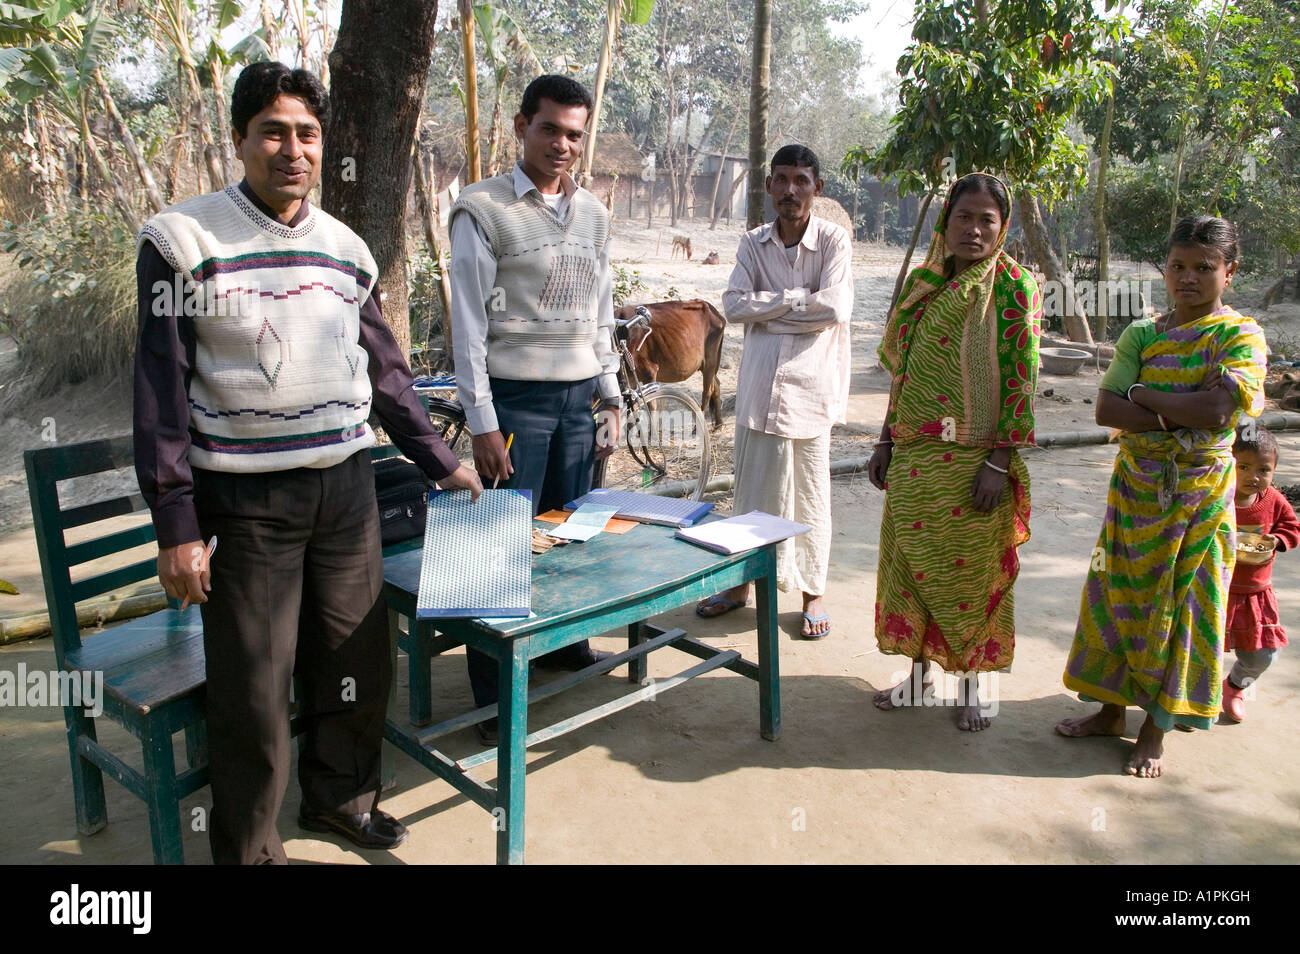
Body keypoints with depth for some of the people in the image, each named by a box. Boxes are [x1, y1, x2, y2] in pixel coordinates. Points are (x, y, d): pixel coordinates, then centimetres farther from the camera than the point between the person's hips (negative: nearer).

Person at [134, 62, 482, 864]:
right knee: (253, 686, 2)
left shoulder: (347, 250, 8)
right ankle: (248, 848, 24)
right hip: (246, 499, -4)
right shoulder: (183, 241, -6)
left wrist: (440, 462, 15)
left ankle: (341, 794, 38)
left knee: (357, 658, 14)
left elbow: (386, 371, 16)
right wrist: (176, 525, -10)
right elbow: (161, 389, -7)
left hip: (347, 487, 5)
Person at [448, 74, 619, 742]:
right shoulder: (482, 210, -4)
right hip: (516, 397, -5)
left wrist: (611, 398, 13)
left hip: (580, 398, 5)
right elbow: (468, 322, -7)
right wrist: (482, 422, -12)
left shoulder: (593, 214, 14)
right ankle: (493, 697, 6)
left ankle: (565, 642, 28)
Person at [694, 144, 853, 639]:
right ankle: (742, 582, 24)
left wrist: (768, 307, -10)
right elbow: (734, 305, -4)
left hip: (810, 380, -3)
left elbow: (836, 307, -16)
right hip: (759, 380, 3)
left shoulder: (833, 240, -2)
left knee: (809, 488, 4)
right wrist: (797, 298, -10)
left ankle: (813, 592, 18)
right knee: (753, 483, 10)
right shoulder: (753, 242, 9)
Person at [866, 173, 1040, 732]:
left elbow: (1020, 381, -11)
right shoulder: (924, 282, 9)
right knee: (910, 559, 11)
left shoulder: (1012, 287, -6)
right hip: (914, 455, 5)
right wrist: (887, 441, 11)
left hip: (971, 458, -5)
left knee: (968, 568, 5)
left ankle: (970, 685, 23)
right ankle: (919, 673, 27)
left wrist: (999, 464, -16)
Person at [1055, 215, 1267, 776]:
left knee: (1180, 605, 4)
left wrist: (1142, 394, -12)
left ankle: (1156, 728, 17)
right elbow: (1105, 410, -7)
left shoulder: (1240, 335, -7)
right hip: (1136, 487, 4)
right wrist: (1178, 416, -18)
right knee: (1121, 595, 9)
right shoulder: (1142, 335, 4)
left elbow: (1216, 410, -23)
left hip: (1200, 495, -4)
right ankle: (1112, 709, 25)